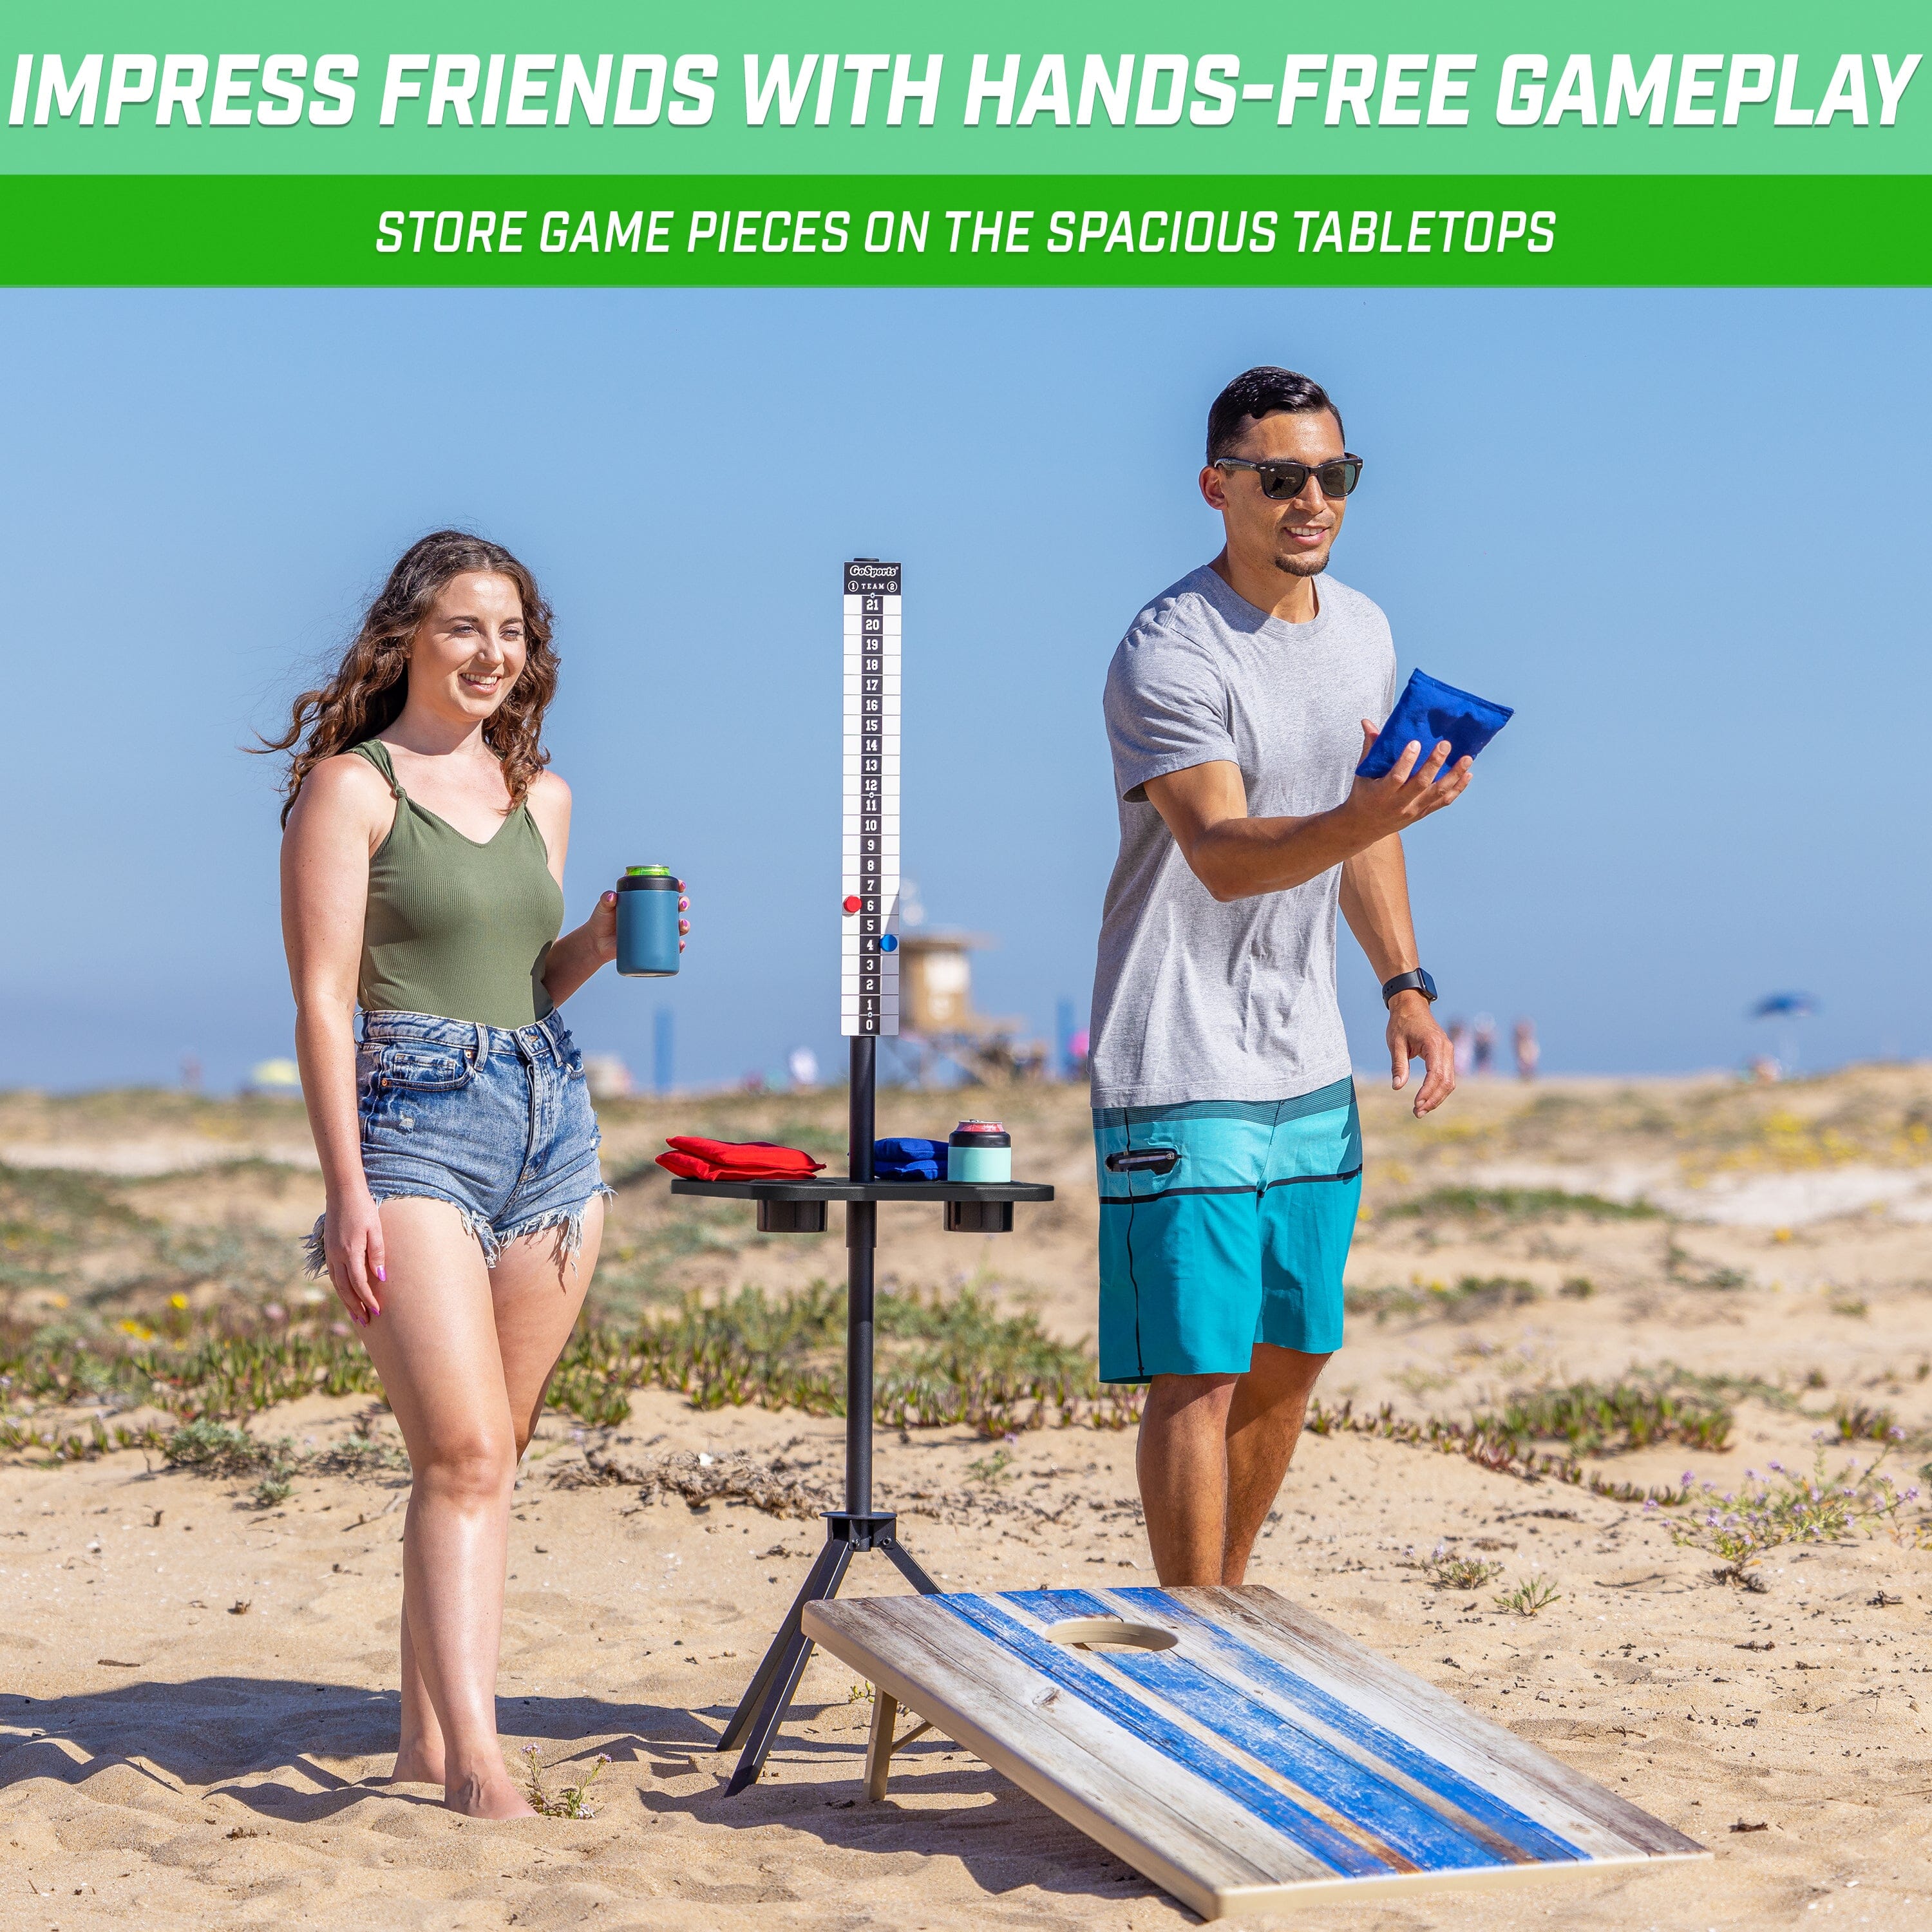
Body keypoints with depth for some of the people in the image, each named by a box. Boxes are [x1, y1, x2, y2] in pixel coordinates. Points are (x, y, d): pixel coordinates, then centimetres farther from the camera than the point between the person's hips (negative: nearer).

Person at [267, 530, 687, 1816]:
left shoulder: (539, 794, 16)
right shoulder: (350, 787, -2)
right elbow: (324, 997, -7)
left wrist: (600, 944, 3)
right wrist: (347, 1190, -15)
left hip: (552, 1126, 6)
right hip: (412, 1127, -6)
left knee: (490, 1454, 7)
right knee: (466, 1453, -16)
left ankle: (428, 1735, 17)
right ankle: (478, 1765, -19)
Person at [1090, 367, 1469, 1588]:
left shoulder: (1363, 631, 10)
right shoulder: (1169, 652, -16)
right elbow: (1221, 853, -29)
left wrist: (1406, 987, 14)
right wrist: (1359, 817, -45)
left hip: (1310, 1066, 8)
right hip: (1183, 1066, -8)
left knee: (1292, 1355, 14)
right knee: (1199, 1370, -7)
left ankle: (1231, 1598, 30)